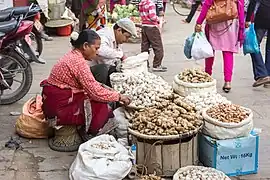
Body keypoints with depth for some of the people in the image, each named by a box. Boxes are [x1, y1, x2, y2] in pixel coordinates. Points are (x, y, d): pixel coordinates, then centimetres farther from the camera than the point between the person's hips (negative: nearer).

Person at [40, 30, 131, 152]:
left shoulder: (73, 56, 11)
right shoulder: (78, 62, -21)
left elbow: (90, 87, 13)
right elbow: (96, 92, -23)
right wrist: (119, 96, -10)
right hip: (59, 107, -10)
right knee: (100, 107, -8)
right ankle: (65, 138, 1)